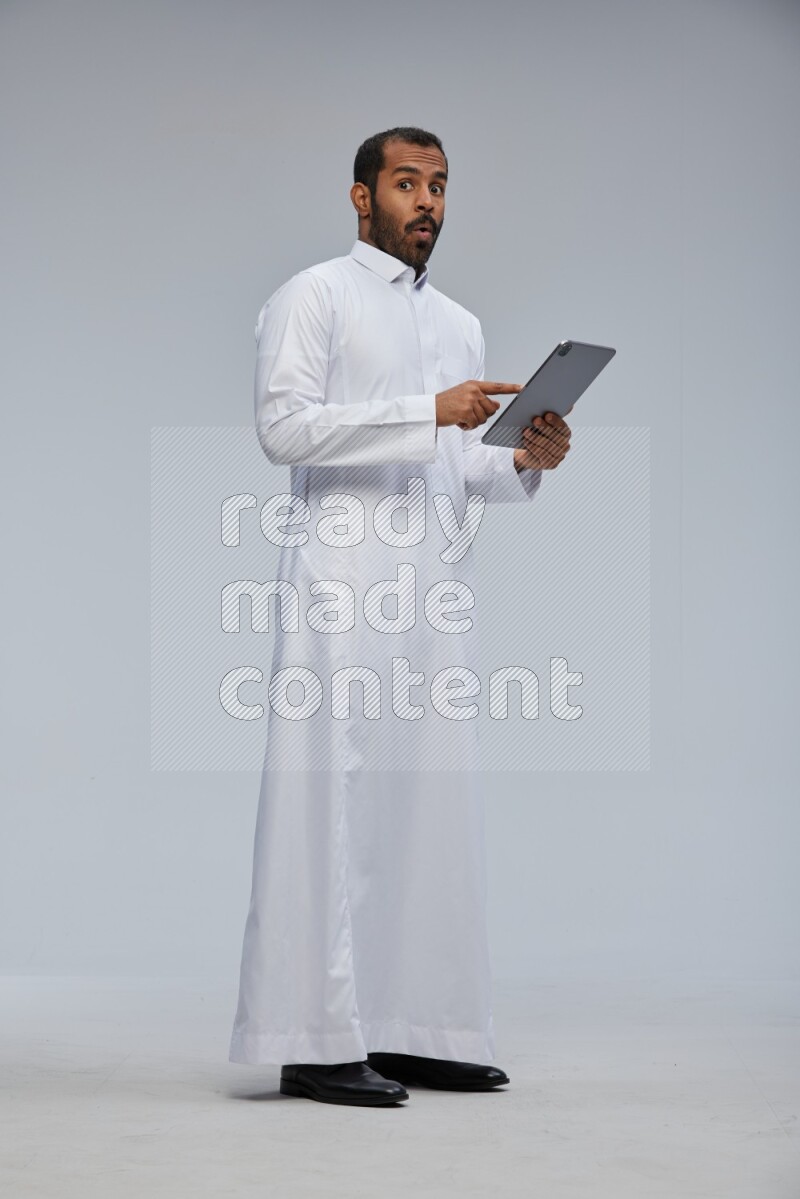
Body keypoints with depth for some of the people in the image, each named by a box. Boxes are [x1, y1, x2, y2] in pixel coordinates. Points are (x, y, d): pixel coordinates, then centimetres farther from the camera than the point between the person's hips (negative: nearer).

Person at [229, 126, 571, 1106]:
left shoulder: (461, 325, 24)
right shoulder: (314, 298, 4)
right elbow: (283, 426, -10)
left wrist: (526, 461, 2)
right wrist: (429, 414, -15)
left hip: (437, 584, 7)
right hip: (343, 581, -7)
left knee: (431, 797, 4)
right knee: (331, 796, -9)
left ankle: (416, 1029, 9)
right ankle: (318, 1040, -9)